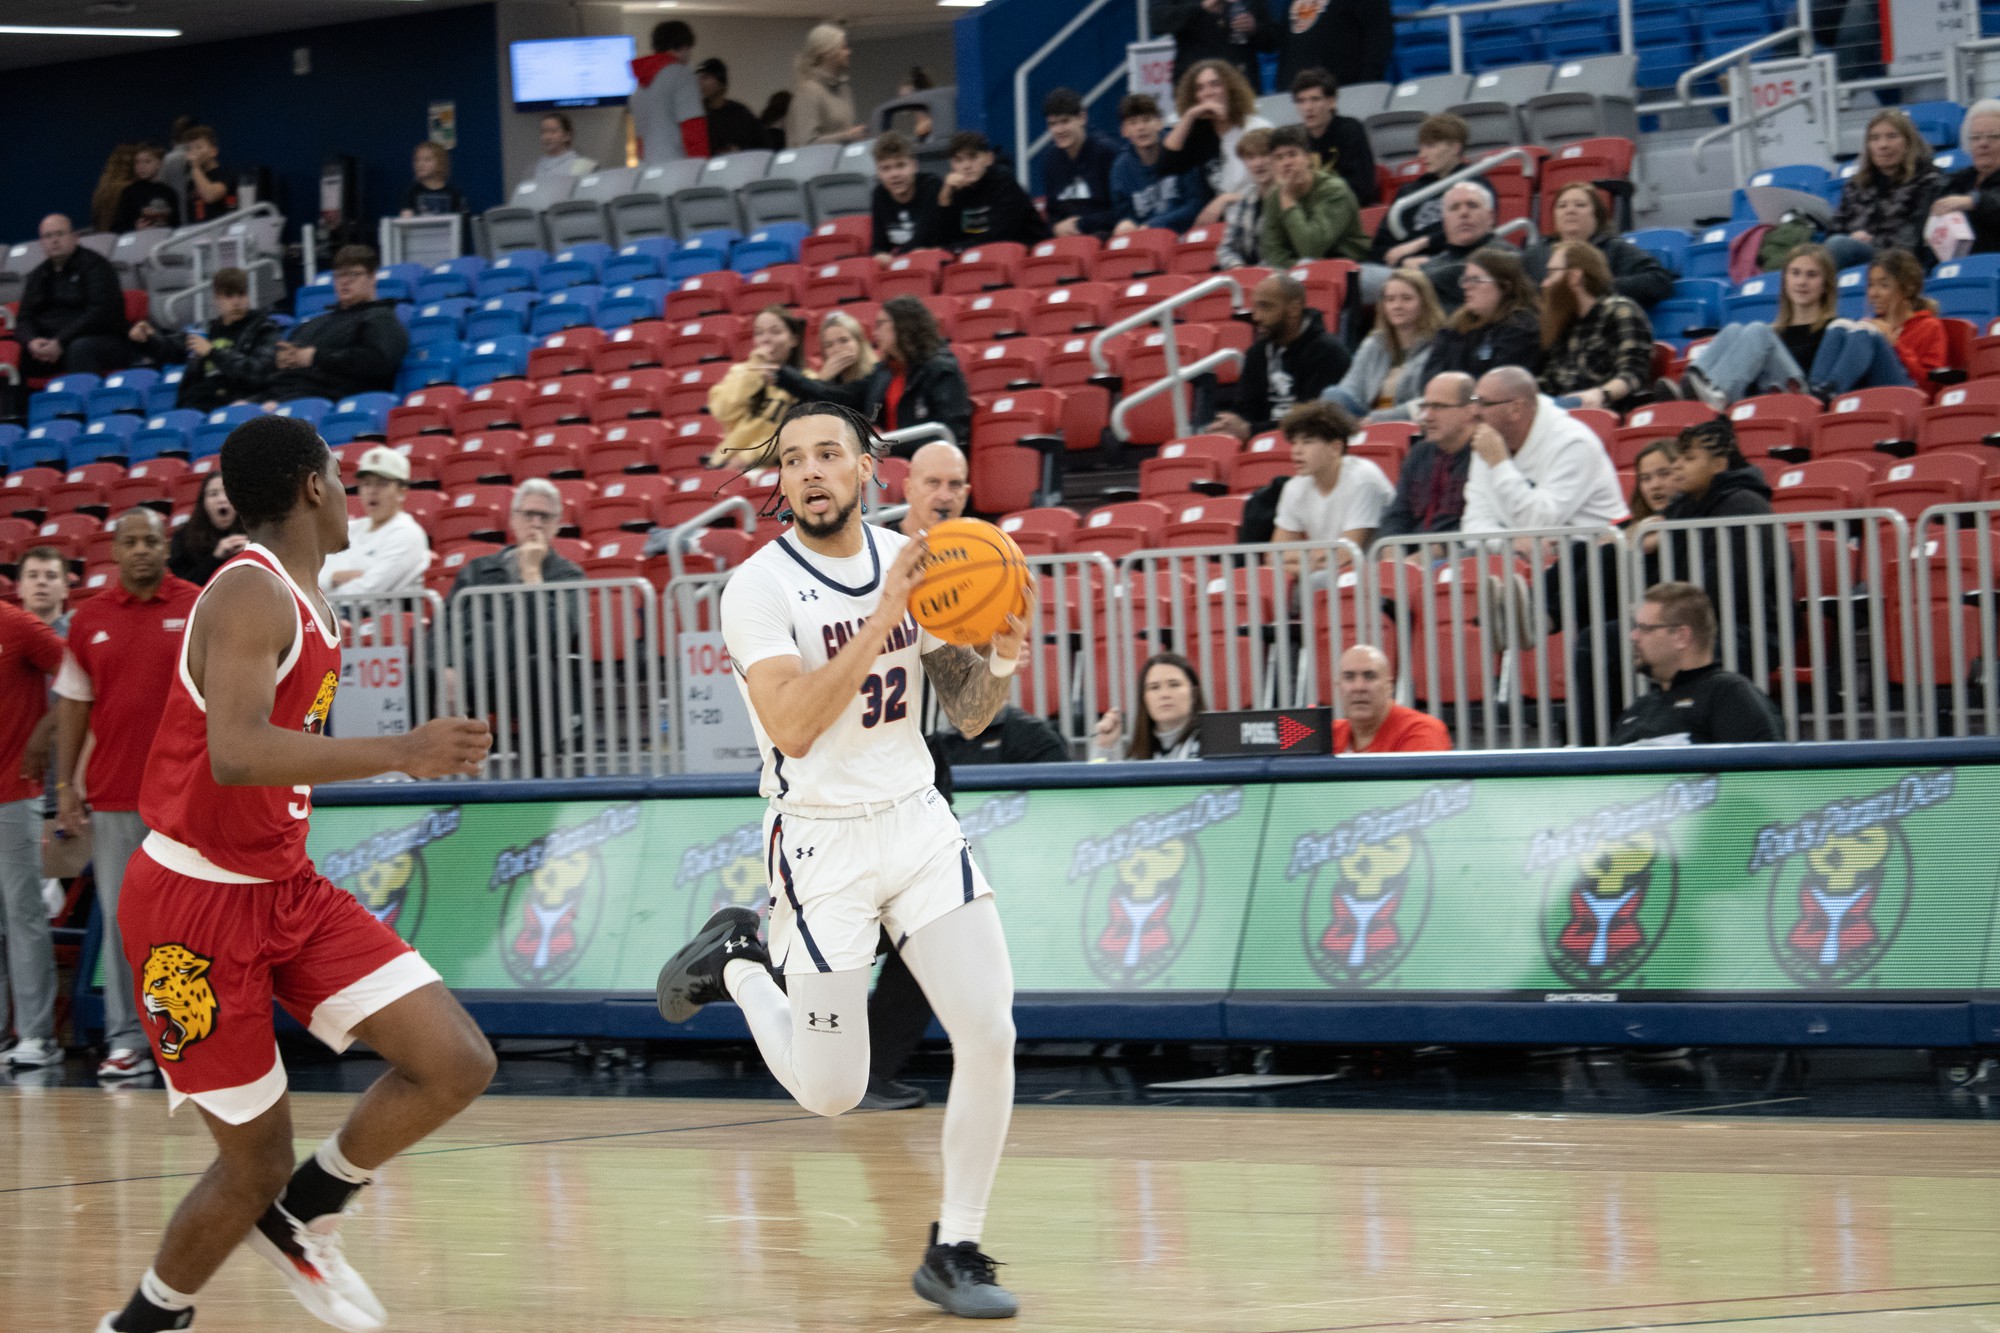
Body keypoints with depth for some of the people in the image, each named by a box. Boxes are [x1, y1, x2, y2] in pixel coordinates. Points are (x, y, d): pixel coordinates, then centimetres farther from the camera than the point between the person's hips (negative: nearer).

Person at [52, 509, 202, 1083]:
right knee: (121, 921, 2)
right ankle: (126, 1041, 5)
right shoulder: (89, 619, 7)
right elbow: (73, 703, 12)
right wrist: (65, 785, 7)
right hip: (113, 794, 2)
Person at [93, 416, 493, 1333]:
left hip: (285, 889, 8)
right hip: (199, 904, -8)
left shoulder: (302, 601, 9)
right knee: (258, 1162, -1)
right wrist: (396, 754, -45)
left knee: (457, 1064, -5)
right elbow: (235, 754, -36)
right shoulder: (253, 597, -20)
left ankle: (300, 1219, 14)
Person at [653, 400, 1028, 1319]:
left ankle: (955, 1251, 5)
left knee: (990, 1036, -10)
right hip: (821, 842, -4)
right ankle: (736, 962, 28)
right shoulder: (760, 586, -12)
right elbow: (791, 725, -24)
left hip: (917, 821, 4)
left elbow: (967, 716, 11)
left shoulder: (911, 561, 4)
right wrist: (886, 616, -28)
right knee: (831, 1094, 0)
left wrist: (1001, 659, -12)